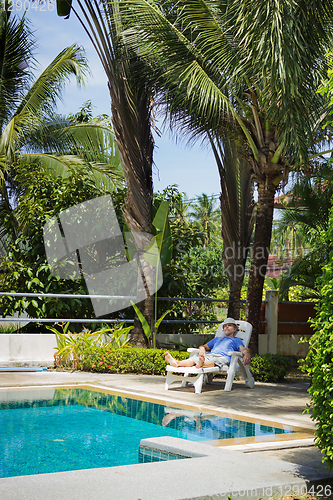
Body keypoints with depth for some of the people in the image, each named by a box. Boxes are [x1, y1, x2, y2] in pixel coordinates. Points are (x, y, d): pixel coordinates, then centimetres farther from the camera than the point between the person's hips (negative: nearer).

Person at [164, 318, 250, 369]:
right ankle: (176, 363, -58)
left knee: (213, 361, -42)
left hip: (223, 357, -4)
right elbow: (205, 346, 36)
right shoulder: (217, 339, 44)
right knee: (193, 359, -29)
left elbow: (243, 349, 9)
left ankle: (202, 364, -75)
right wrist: (202, 349, 8)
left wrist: (246, 355, -18)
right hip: (209, 355, 4)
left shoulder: (236, 340, 29)